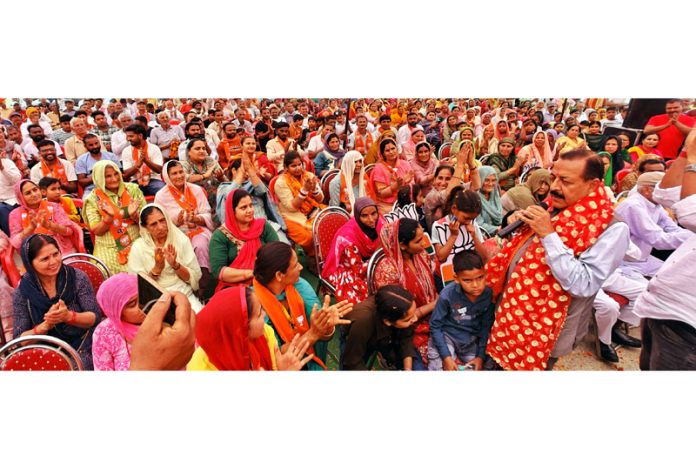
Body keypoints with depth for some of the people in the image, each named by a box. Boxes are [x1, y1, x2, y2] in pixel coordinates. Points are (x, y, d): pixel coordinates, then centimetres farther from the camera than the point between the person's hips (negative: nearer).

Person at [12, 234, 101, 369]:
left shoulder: (77, 278, -7)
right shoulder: (22, 292, -3)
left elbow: (95, 317, -6)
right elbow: (19, 339, -2)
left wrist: (69, 316, -24)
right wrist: (45, 325, -21)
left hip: (83, 348, -2)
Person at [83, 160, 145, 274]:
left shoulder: (132, 189, 3)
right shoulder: (93, 199, 1)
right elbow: (97, 231, -3)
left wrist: (134, 215, -17)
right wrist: (109, 217, -20)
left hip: (136, 245, 0)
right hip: (109, 250, 0)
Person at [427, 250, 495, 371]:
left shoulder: (489, 294, -17)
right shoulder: (447, 295, -26)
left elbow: (486, 326, -3)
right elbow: (435, 326, -13)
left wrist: (481, 356, -5)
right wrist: (446, 356, -16)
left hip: (473, 339, 3)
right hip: (446, 335, -3)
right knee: (440, 368, -16)